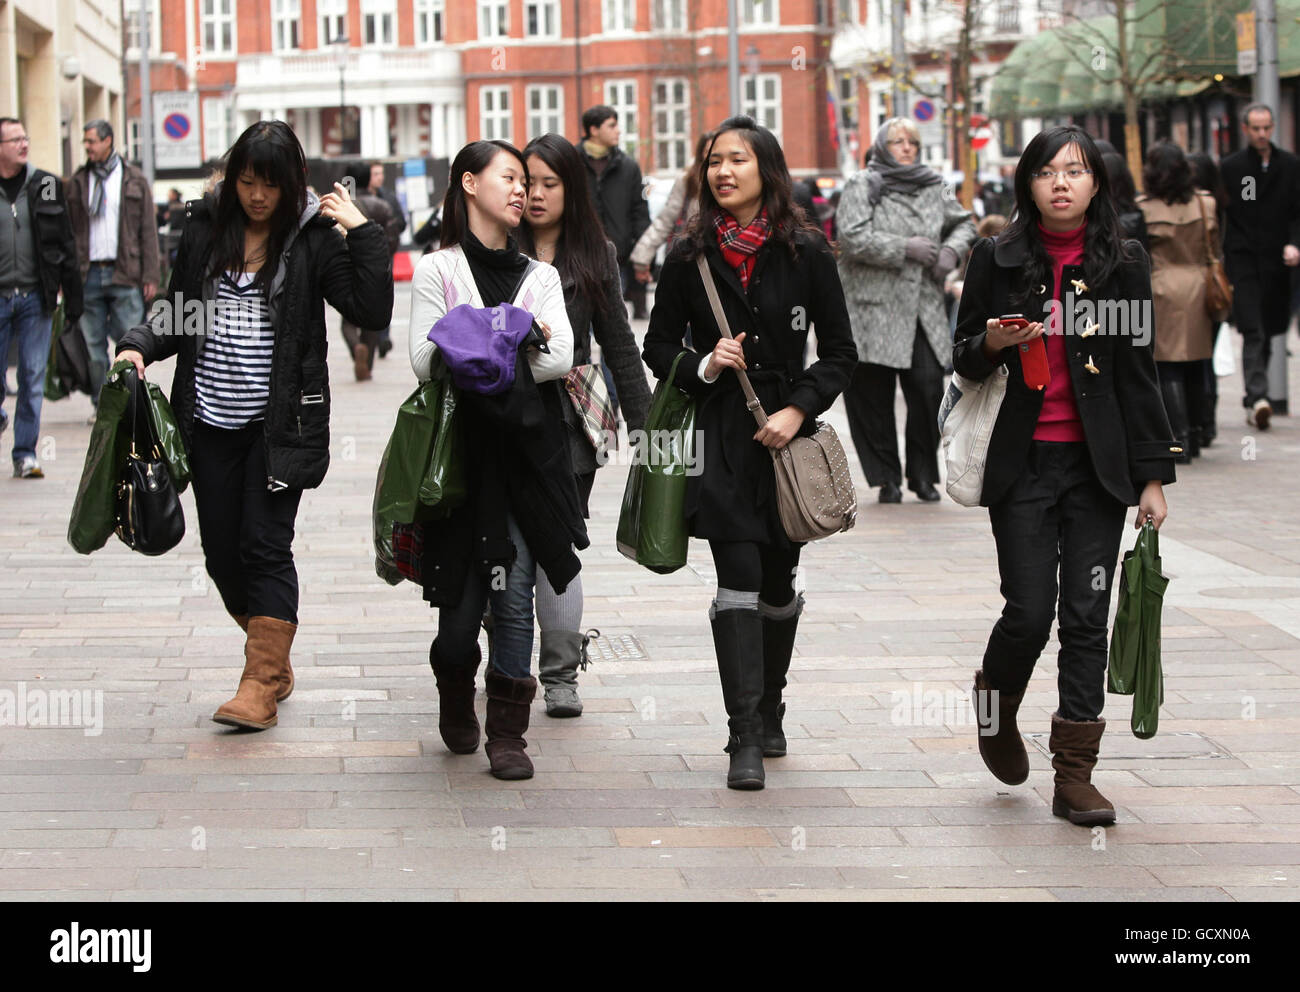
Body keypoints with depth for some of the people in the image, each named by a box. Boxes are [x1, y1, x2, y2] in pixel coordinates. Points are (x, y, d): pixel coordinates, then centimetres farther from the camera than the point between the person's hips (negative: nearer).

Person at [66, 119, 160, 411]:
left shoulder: (134, 180, 6)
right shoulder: (78, 182, 10)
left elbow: (148, 231, 4)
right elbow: (68, 231, 11)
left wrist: (150, 276, -3)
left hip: (125, 276, -2)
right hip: (88, 275, 2)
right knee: (93, 344, 3)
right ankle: (101, 406, 11)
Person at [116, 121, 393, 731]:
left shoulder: (313, 239, -4)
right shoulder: (205, 230, 7)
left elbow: (372, 308, -13)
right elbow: (177, 312, 16)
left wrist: (362, 231, -14)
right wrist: (140, 347, -1)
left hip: (280, 422, -4)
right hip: (211, 420, 4)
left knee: (266, 547, -8)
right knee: (222, 552, 8)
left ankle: (261, 685, -4)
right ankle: (275, 661, 27)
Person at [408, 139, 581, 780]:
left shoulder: (540, 276, 14)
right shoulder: (437, 271, 5)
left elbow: (561, 358, -1)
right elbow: (425, 361, -7)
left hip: (527, 446, 2)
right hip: (461, 445, -2)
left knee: (514, 594, -3)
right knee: (460, 595, 1)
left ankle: (507, 732, 5)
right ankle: (456, 697, 30)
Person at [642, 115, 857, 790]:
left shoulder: (806, 253, 1)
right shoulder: (691, 258, 3)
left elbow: (840, 351, 3)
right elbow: (658, 346, 10)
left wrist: (798, 409, -10)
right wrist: (703, 367, -9)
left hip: (788, 434, 1)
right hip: (720, 437, -1)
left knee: (779, 582, 12)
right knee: (739, 582, -11)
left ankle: (769, 713, 32)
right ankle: (745, 740, -12)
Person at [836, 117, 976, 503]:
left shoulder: (932, 188, 14)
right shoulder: (861, 187, -1)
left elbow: (963, 223, 25)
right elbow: (853, 238, -13)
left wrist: (952, 250, 4)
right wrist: (906, 247, -14)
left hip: (923, 309, 4)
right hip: (874, 307, -4)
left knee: (929, 388, -5)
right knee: (875, 396, -1)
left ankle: (923, 474, 8)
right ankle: (887, 478, 9)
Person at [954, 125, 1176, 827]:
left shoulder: (1123, 263, 5)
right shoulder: (997, 260, 2)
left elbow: (1138, 373, 7)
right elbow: (964, 361, 9)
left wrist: (1153, 474, 3)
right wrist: (991, 344, -15)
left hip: (1097, 464, 1)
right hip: (1022, 464, -1)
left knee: (1086, 618, -2)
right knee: (1030, 613, -6)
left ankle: (1075, 775, 4)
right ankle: (996, 708, 26)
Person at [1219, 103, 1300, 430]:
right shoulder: (1230, 167, 4)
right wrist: (1218, 259, -1)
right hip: (1243, 259, -2)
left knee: (1268, 332, 9)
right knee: (1253, 331, -14)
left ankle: (1254, 400, 22)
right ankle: (1257, 397, -22)